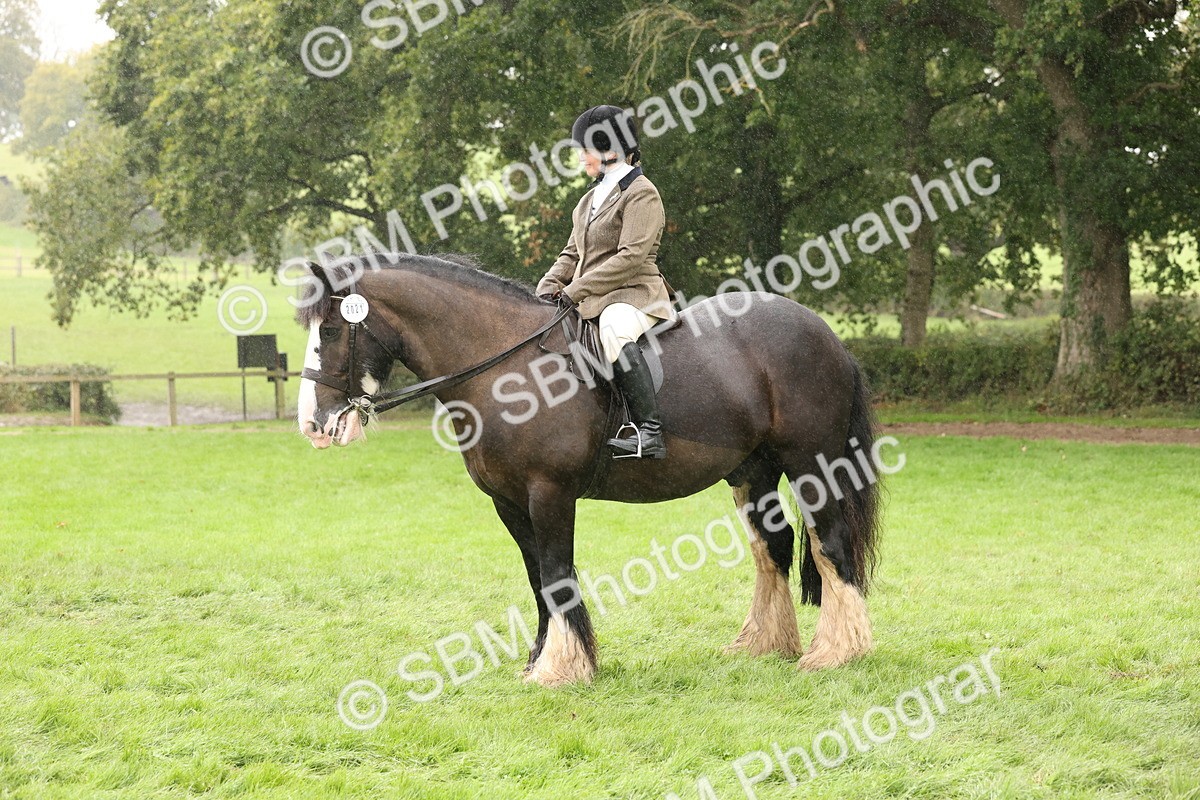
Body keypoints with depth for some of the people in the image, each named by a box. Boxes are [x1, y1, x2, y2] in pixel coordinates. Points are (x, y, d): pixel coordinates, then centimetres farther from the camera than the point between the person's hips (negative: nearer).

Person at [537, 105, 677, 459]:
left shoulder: (641, 193, -8)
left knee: (614, 329, -40)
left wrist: (576, 290, -20)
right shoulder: (592, 198, 20)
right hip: (589, 301, 10)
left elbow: (631, 256, -18)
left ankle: (649, 430, -45)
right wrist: (549, 287, 2)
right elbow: (572, 254, 22)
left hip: (633, 296, -10)